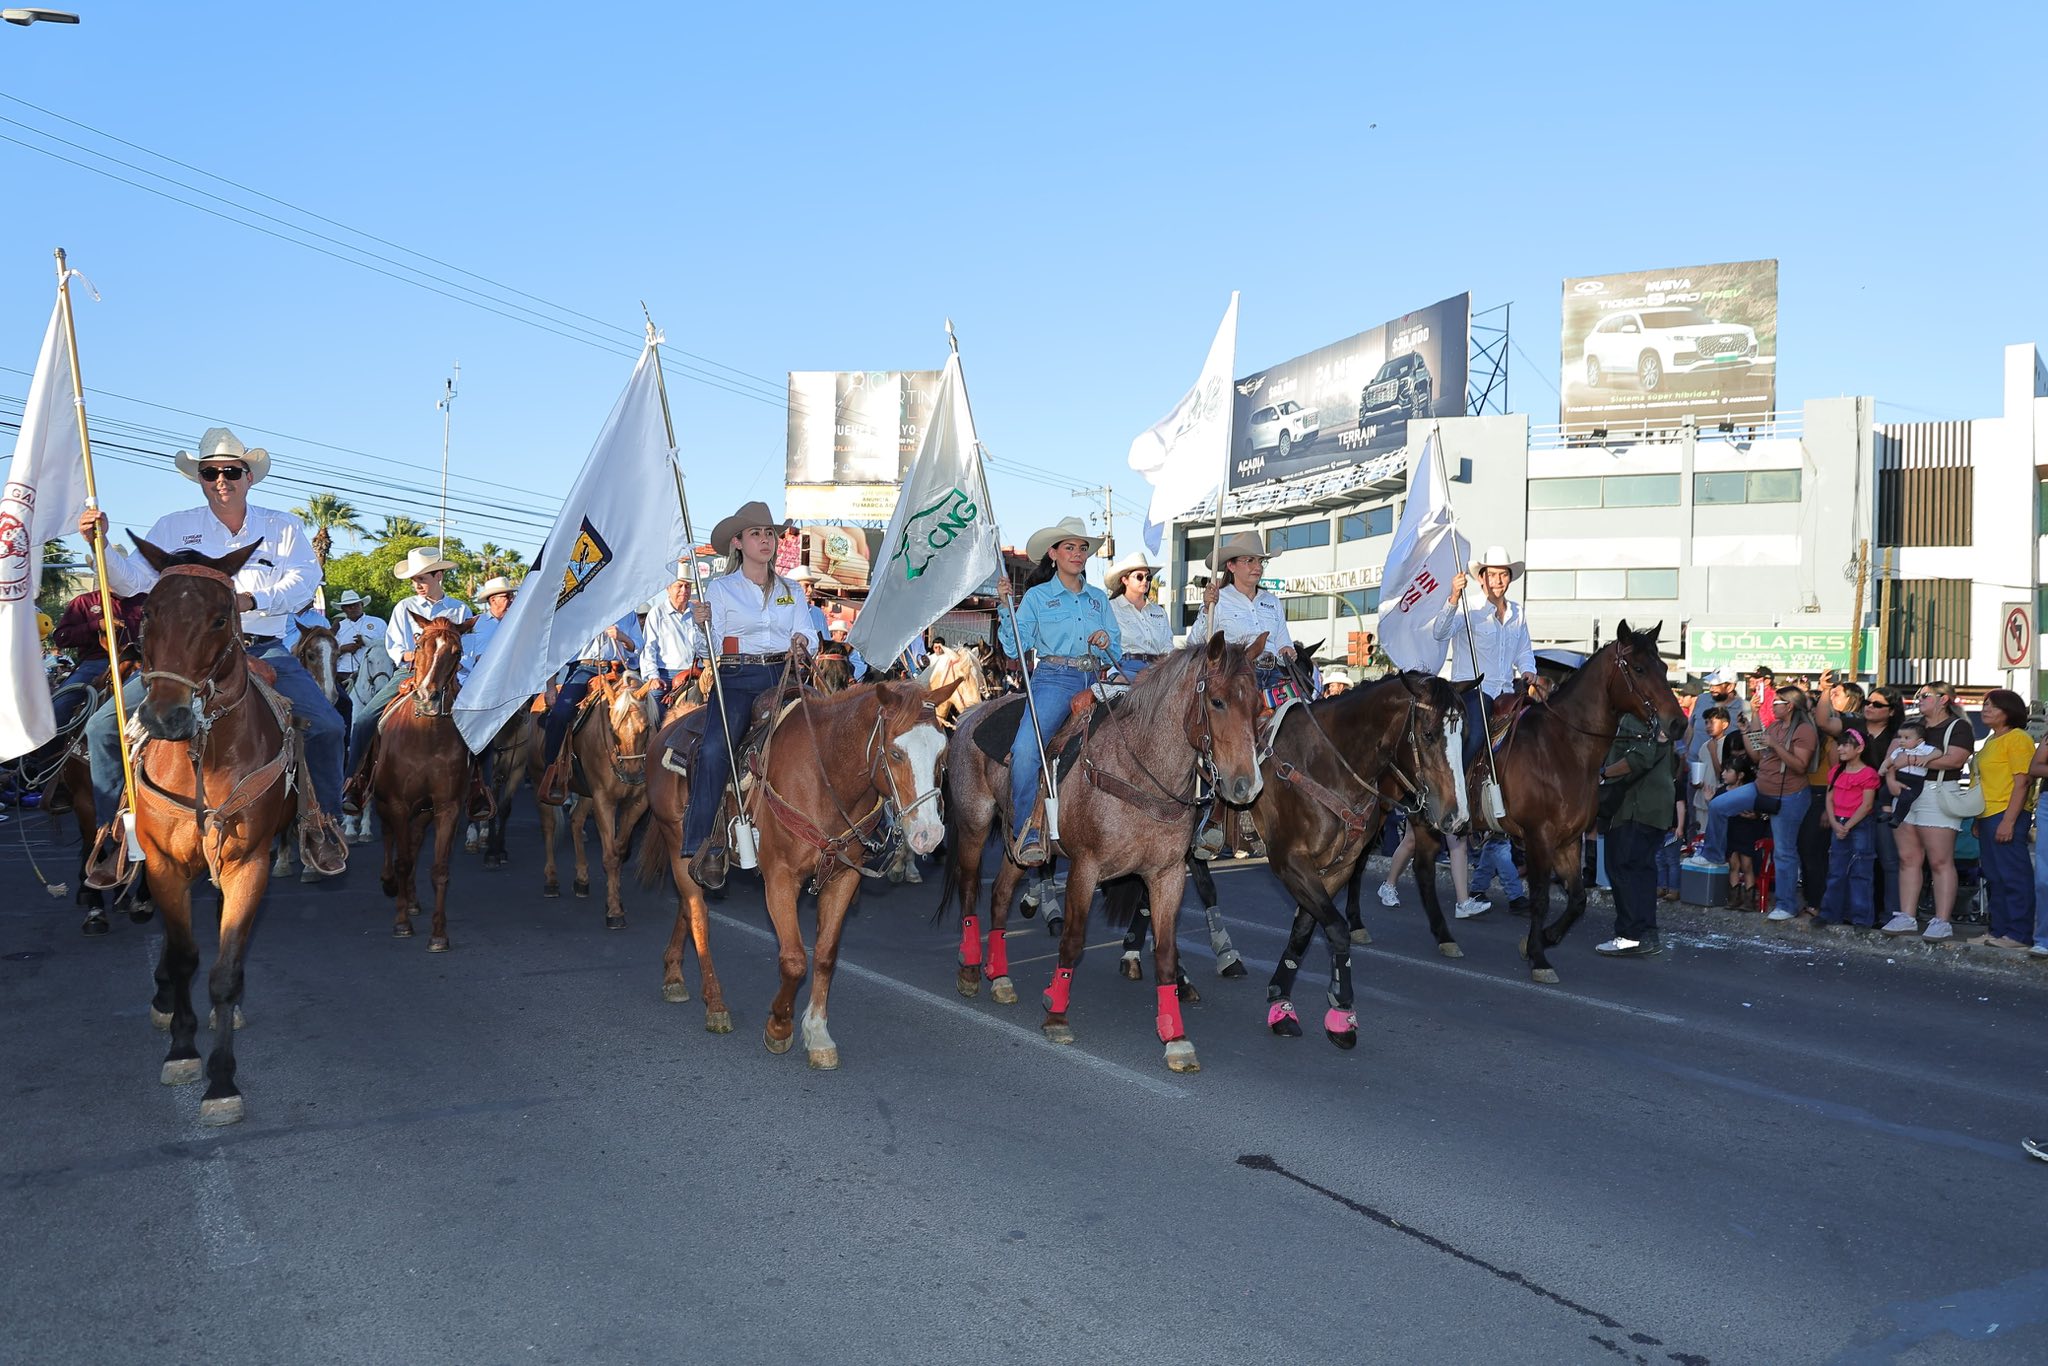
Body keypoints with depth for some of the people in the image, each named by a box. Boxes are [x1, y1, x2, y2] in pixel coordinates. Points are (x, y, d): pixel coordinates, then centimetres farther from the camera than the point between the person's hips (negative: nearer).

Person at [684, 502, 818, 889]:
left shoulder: (792, 590, 19)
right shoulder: (720, 588, 10)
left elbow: (808, 635, 13)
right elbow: (713, 646, 4)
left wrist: (801, 644, -9)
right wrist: (704, 625, -16)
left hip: (784, 676, 3)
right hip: (738, 679, -3)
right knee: (716, 749, -28)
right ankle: (705, 847, -24)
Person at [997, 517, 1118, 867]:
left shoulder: (1099, 599, 19)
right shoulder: (1037, 596, 9)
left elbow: (1116, 653, 19)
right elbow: (1014, 648, 1)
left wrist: (1107, 644, -3)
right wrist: (1006, 607, -7)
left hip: (1093, 682, 4)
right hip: (1053, 680, -4)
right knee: (1026, 747, -29)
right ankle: (1026, 834, -19)